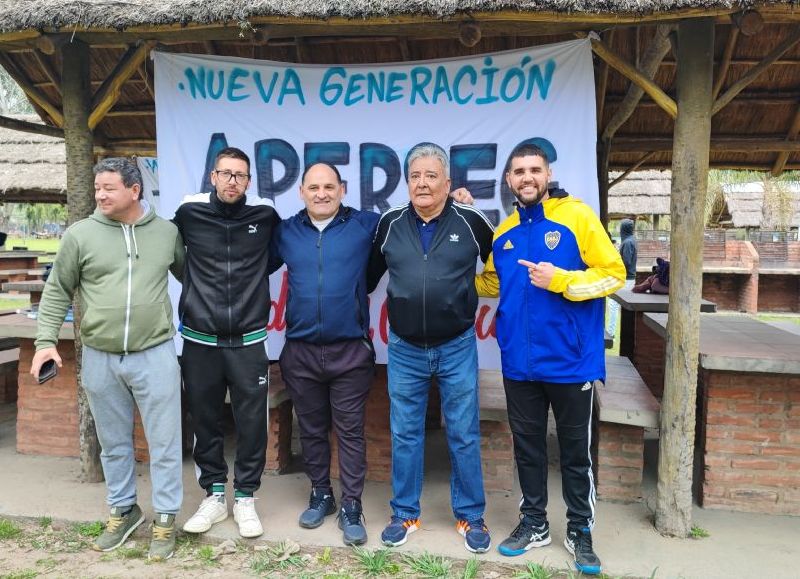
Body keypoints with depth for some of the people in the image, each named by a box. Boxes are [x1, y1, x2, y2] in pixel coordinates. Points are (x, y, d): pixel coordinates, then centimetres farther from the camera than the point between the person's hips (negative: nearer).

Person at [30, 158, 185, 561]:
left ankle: (165, 519, 21)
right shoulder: (80, 234, -1)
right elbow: (57, 291, 5)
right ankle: (123, 510, 34)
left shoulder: (167, 232, 1)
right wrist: (46, 340, -3)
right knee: (113, 442, 15)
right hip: (99, 358, 1)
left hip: (155, 354, -1)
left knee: (164, 442, 5)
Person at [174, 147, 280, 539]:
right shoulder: (190, 213, 1)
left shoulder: (264, 216, -1)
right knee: (204, 422, 11)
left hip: (248, 342, -1)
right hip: (199, 341, 1)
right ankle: (214, 495, 28)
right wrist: (199, 291, 11)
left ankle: (245, 499, 22)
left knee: (251, 425, 5)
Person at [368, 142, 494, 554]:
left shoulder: (471, 223, -5)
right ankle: (405, 514, 27)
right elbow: (369, 275, 14)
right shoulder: (389, 224, 1)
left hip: (457, 348, -2)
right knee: (404, 435, 11)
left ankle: (470, 517, 25)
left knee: (464, 436, 8)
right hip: (404, 350, 2)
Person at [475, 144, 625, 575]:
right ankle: (533, 523, 33)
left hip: (569, 360, -4)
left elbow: (613, 273, -10)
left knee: (575, 449, 10)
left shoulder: (577, 216, -8)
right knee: (527, 445, 16)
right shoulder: (504, 232, 8)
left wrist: (559, 280, -20)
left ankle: (580, 531, 28)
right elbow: (491, 283, 19)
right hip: (519, 362, 5)